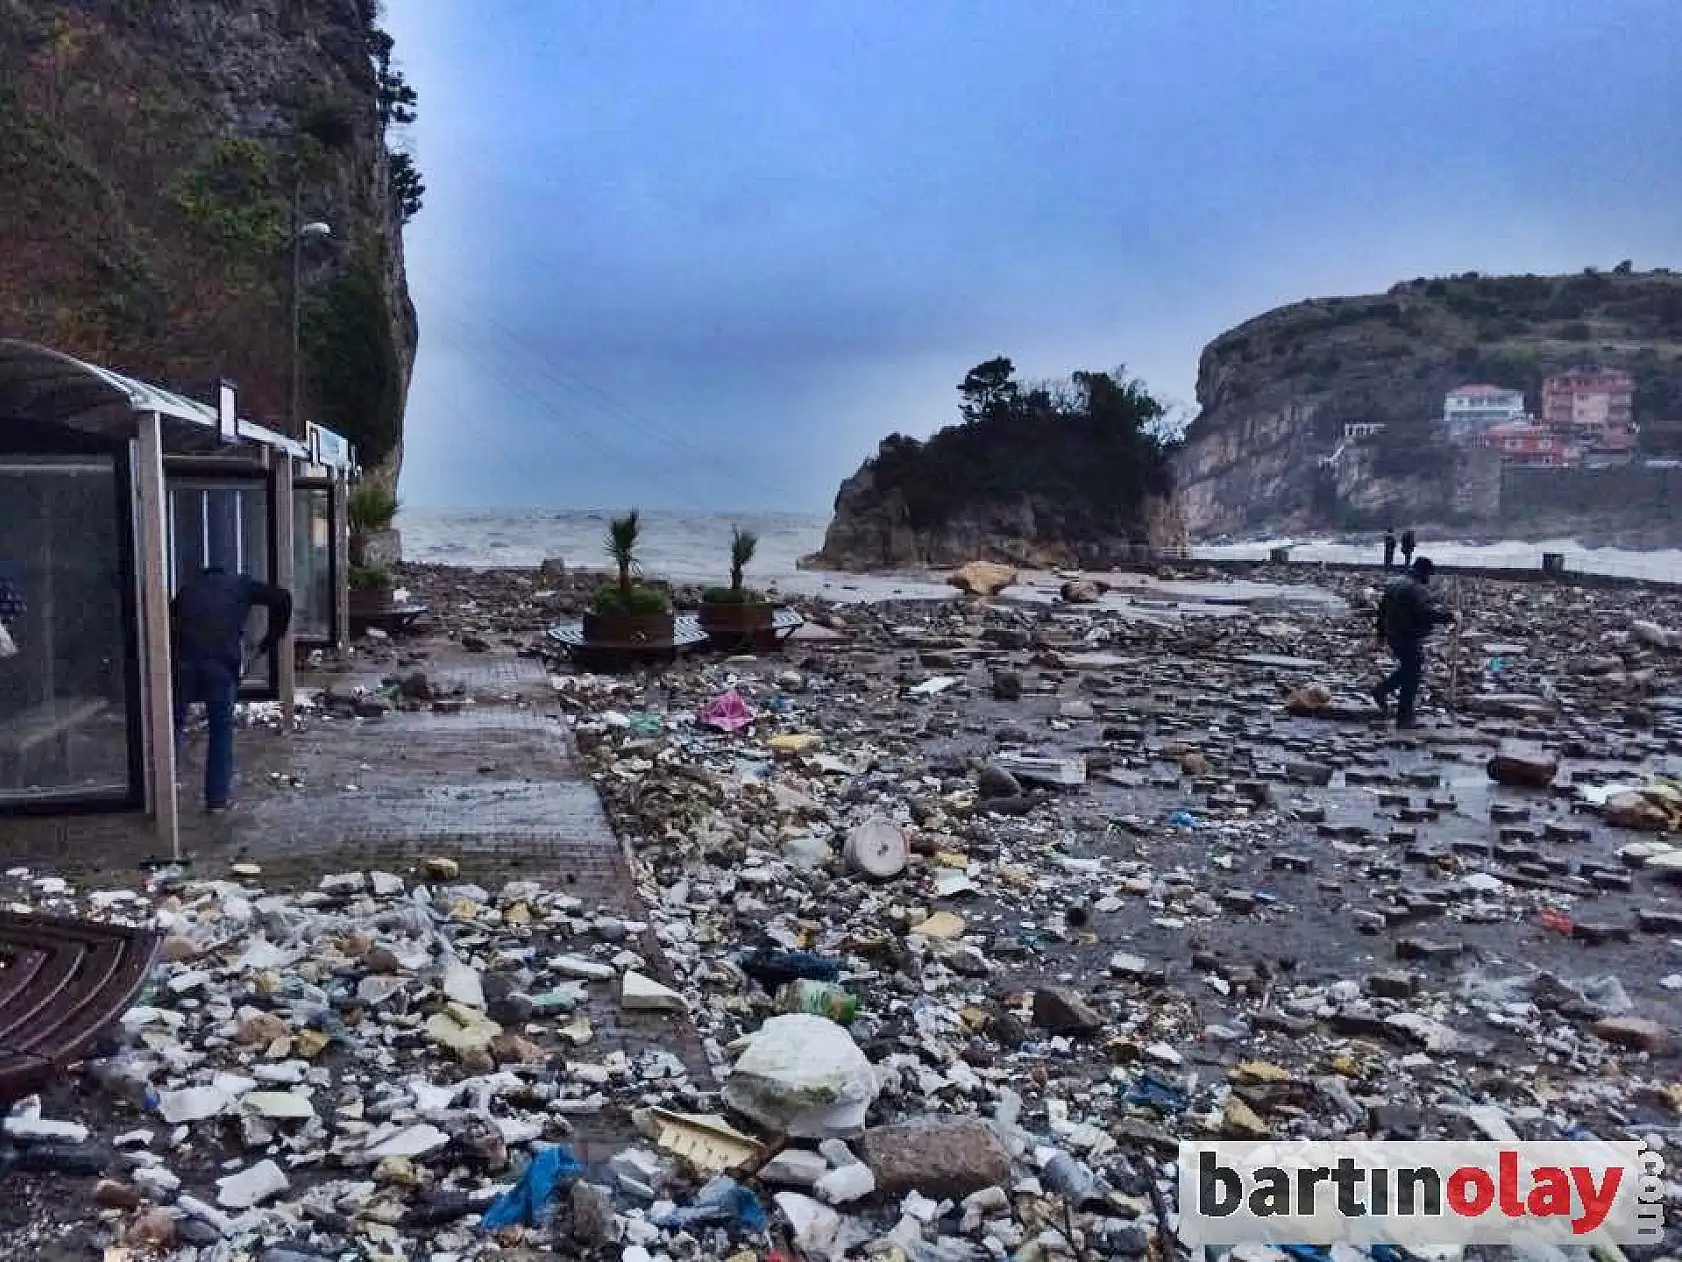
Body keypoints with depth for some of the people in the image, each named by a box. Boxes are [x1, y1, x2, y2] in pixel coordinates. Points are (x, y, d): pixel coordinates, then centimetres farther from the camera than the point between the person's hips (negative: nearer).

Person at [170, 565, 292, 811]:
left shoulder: (188, 587, 30)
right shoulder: (241, 584, 24)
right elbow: (282, 598, 10)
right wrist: (271, 639, 16)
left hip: (184, 657, 2)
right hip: (223, 661, -2)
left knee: (174, 724, 15)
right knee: (222, 729, 8)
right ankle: (217, 799, 10)